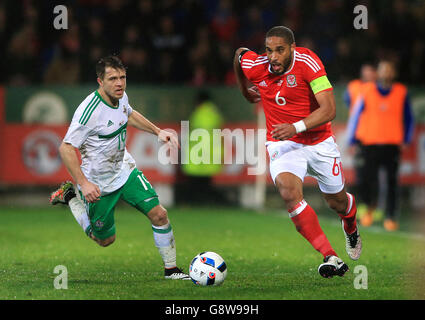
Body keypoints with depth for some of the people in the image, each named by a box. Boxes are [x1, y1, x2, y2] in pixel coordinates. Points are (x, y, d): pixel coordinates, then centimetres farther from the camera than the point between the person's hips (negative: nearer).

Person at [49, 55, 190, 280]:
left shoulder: (120, 96, -5)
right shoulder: (89, 111, -30)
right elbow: (66, 148, -27)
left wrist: (158, 132, 11)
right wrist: (83, 183, -33)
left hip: (125, 171, 6)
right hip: (99, 183, -6)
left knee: (159, 214, -9)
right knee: (106, 240, 12)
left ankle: (171, 269, 6)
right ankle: (70, 197, 31)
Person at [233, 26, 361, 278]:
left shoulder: (308, 62, -22)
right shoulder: (255, 66, -13)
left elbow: (329, 109, -27)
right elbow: (239, 53, 13)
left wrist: (296, 127, -40)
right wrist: (245, 90, 23)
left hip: (319, 142, -1)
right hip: (282, 144, 1)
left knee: (337, 202, 14)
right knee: (289, 192, -29)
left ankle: (351, 229, 55)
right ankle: (330, 257, -31)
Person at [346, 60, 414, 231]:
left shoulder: (401, 93, 5)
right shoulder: (367, 92, 3)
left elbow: (408, 118, 16)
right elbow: (355, 116, 10)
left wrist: (406, 140, 9)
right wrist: (352, 142, 10)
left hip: (392, 145, 1)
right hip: (370, 144, -1)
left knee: (392, 182, -5)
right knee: (369, 180, -6)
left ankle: (390, 217, 2)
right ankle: (370, 207, 22)